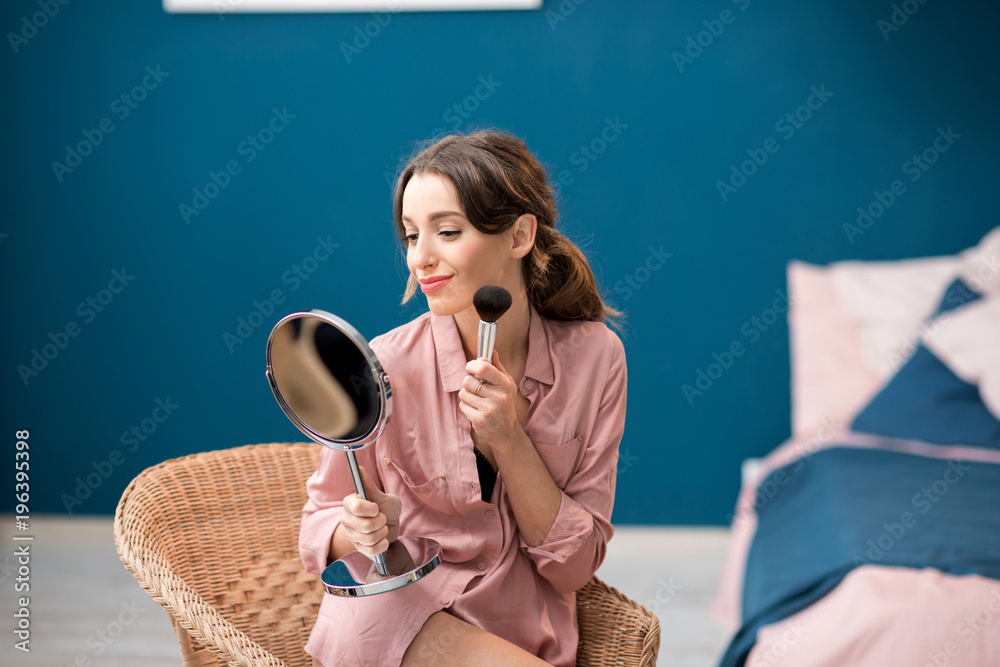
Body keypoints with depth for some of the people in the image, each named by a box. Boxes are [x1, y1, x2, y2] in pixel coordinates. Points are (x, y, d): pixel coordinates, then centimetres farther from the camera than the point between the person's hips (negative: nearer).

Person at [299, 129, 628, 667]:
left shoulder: (595, 356, -8)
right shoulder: (384, 366, -15)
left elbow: (574, 567, -8)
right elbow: (320, 527, -1)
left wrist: (510, 439, -20)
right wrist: (362, 529, -23)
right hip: (396, 618, -3)